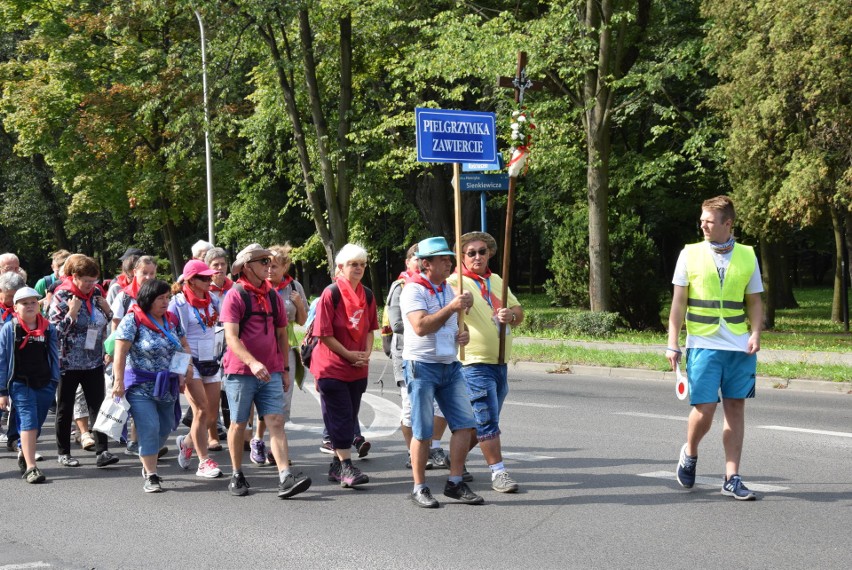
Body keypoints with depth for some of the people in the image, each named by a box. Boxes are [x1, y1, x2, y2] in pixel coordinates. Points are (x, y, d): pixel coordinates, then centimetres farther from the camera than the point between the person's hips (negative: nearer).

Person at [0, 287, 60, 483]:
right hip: (20, 384, -4)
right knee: (29, 421, -14)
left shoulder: (49, 329, 7)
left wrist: (55, 382, 7)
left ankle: (24, 454, 36)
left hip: (44, 384, 4)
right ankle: (30, 467, -17)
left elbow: (55, 357, 14)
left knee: (36, 424, 10)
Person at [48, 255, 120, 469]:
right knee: (65, 408, 6)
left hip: (94, 361, 4)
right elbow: (54, 329, -12)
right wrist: (72, 313, -22)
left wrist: (106, 309, -2)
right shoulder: (62, 296, -10)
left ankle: (102, 450, -2)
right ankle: (63, 453, 17)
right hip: (69, 361, -4)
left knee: (98, 405, -1)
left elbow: (107, 321, 18)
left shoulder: (96, 293, 5)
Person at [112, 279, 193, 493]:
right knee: (149, 428, -11)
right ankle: (151, 476, -4)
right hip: (141, 387, -6)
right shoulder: (133, 320, -9)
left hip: (167, 388, 6)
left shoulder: (171, 320, 10)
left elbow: (184, 345, 20)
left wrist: (187, 364, 1)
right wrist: (119, 381, -18)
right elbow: (120, 352, -13)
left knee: (165, 428, 12)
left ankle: (148, 462, 34)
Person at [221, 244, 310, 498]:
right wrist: (252, 363, -29)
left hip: (271, 372, 4)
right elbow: (231, 337, -16)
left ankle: (285, 478, -15)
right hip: (240, 372, -4)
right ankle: (237, 476, 20)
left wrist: (284, 369, 15)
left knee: (276, 422, -6)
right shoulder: (235, 296, -7)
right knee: (238, 424, 6)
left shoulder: (273, 296, 12)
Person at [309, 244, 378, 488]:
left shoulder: (367, 295, 7)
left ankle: (337, 465, 19)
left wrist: (367, 353, -2)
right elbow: (324, 333, -12)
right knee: (340, 418, -9)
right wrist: (349, 355, -14)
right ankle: (346, 467, -9)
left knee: (349, 417, 10)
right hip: (332, 366, -6)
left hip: (358, 368, 6)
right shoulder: (331, 293, -11)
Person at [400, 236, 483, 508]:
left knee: (465, 424, 0)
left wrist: (462, 334, 7)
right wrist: (452, 307, -21)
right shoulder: (413, 290, -9)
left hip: (450, 366, 7)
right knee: (422, 431, -3)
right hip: (422, 366, -7)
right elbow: (421, 326, -23)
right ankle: (419, 488, 6)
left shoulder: (448, 290, 15)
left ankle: (455, 483, 8)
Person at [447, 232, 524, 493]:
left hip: (500, 363, 7)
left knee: (481, 422, 14)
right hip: (475, 363, -7)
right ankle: (498, 472, -4)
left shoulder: (496, 280, 16)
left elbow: (519, 311, 17)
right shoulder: (456, 282, -6)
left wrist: (510, 314, -6)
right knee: (487, 420, -9)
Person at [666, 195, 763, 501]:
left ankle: (732, 479, 9)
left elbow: (754, 301, 12)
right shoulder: (690, 254, 2)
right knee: (705, 407, -8)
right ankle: (690, 453, 22)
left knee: (735, 407, 3)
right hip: (703, 345, -2)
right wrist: (673, 343, -3)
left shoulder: (747, 256, 6)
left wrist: (756, 333, -4)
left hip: (740, 347, 2)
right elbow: (678, 302, 2)